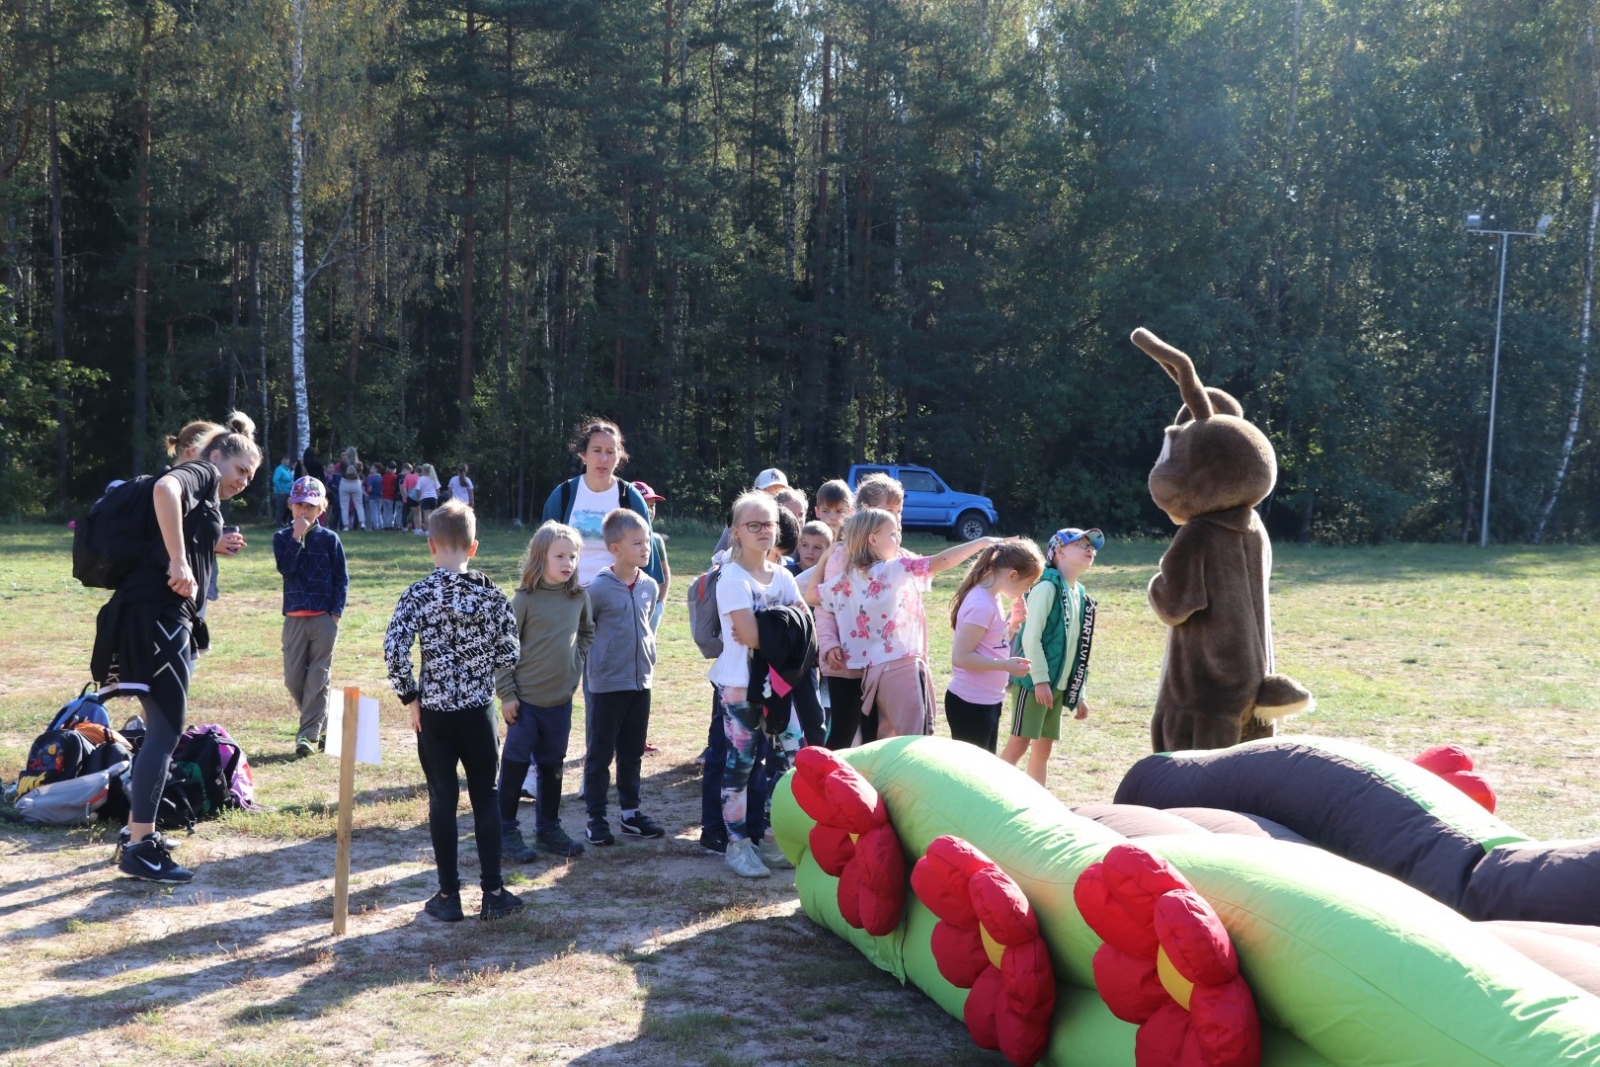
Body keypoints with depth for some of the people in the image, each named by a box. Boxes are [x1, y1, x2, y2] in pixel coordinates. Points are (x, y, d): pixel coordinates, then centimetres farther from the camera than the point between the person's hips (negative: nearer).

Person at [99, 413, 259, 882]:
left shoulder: (204, 496, 24)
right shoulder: (201, 473, -3)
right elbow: (164, 488, -28)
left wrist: (212, 548, 16)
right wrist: (180, 563, -26)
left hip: (163, 618, 10)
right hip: (155, 615, -10)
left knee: (162, 729, 18)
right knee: (165, 731, -8)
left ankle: (139, 830, 28)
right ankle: (137, 849, -5)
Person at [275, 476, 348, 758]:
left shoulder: (330, 539, 2)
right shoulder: (282, 537, 6)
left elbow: (342, 578, 2)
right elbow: (286, 568, -10)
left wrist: (336, 613, -6)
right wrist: (297, 537, -15)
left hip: (324, 618, -2)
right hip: (294, 618, 2)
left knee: (317, 679, -3)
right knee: (293, 679, 4)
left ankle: (309, 734, -1)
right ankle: (320, 725, 21)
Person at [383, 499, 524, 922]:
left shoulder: (419, 594, -10)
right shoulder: (490, 592, -4)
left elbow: (394, 651, -18)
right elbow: (509, 653, -3)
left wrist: (410, 697, -5)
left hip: (435, 711, -1)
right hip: (480, 710, 1)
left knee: (442, 800, 8)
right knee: (486, 796, 11)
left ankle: (449, 895, 13)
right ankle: (493, 891, 13)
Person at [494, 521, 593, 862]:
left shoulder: (579, 597, 1)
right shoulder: (525, 599, -12)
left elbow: (587, 633, 20)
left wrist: (576, 666, 8)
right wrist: (507, 694, -10)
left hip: (561, 699, 5)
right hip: (525, 699, -5)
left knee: (552, 767, 15)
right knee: (515, 765, 4)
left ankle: (549, 828, 27)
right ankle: (507, 831, 15)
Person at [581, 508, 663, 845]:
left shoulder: (649, 586, 3)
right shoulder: (599, 588, -15)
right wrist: (600, 657, -1)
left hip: (641, 682, 6)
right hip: (607, 684, -6)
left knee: (632, 752, 15)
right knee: (600, 753, 4)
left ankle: (630, 813, 25)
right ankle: (596, 819, 11)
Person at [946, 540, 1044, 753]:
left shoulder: (989, 598, 8)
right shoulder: (981, 605, -21)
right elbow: (960, 657, -24)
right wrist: (1006, 665, -22)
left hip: (987, 702, 10)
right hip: (970, 705, -10)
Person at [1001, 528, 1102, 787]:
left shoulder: (1079, 595, 14)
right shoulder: (1047, 587, -11)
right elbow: (1031, 637, -16)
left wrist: (1078, 695, 17)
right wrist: (1040, 680, -20)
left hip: (1058, 685, 8)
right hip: (1035, 681, -8)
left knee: (1043, 748, 11)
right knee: (1019, 743, -10)